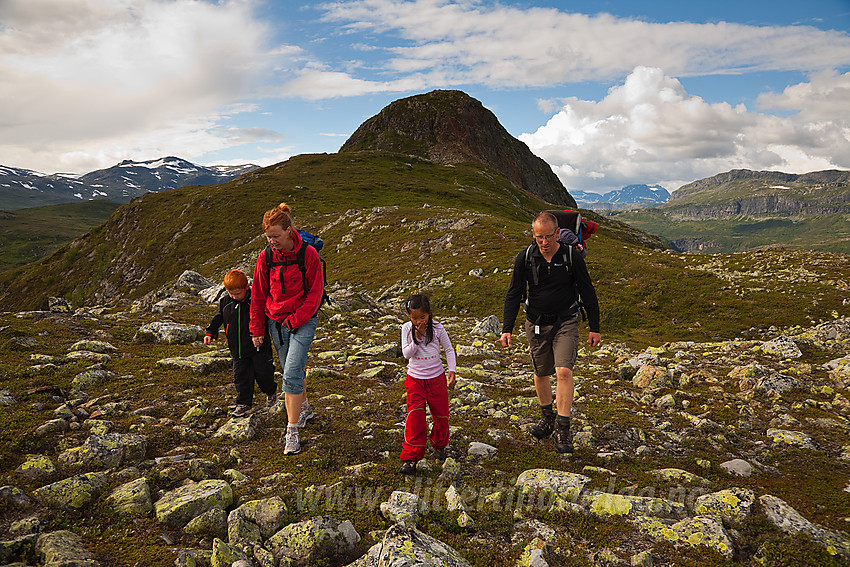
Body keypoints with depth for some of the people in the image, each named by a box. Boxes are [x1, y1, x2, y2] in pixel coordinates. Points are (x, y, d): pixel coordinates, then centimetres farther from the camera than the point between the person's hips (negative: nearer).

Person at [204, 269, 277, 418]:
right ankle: (244, 404, 19)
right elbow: (218, 318, 17)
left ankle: (271, 392, 32)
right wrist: (210, 333, 8)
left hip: (258, 346, -4)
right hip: (237, 349, 4)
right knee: (241, 376, 6)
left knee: (263, 373, 1)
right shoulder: (226, 302, 1)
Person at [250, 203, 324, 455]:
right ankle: (304, 408, 42)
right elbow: (259, 295, 7)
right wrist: (257, 329, 8)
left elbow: (315, 292, -9)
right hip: (275, 322, 4)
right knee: (291, 371, 17)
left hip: (303, 321, -4)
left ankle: (292, 431, -5)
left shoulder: (308, 254, -12)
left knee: (291, 374, -13)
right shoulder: (266, 257, -1)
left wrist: (296, 319, -14)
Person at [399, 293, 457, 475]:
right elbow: (406, 354, -10)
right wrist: (417, 337, -22)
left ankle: (439, 445, 39)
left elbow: (449, 349, 2)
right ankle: (410, 458, -6)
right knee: (415, 417, -12)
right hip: (415, 380, -1)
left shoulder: (437, 328, -8)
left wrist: (452, 370, -8)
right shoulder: (407, 328, -7)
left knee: (441, 415, 11)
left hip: (437, 378, 1)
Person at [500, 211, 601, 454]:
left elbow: (588, 293, -2)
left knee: (564, 372, -16)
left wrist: (594, 328, -1)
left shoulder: (572, 257, -12)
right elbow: (513, 294, -2)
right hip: (536, 324, 2)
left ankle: (563, 429, -8)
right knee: (541, 373, 12)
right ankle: (547, 418, 35)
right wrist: (507, 329, -9)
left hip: (565, 322, -2)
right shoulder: (525, 258, -8)